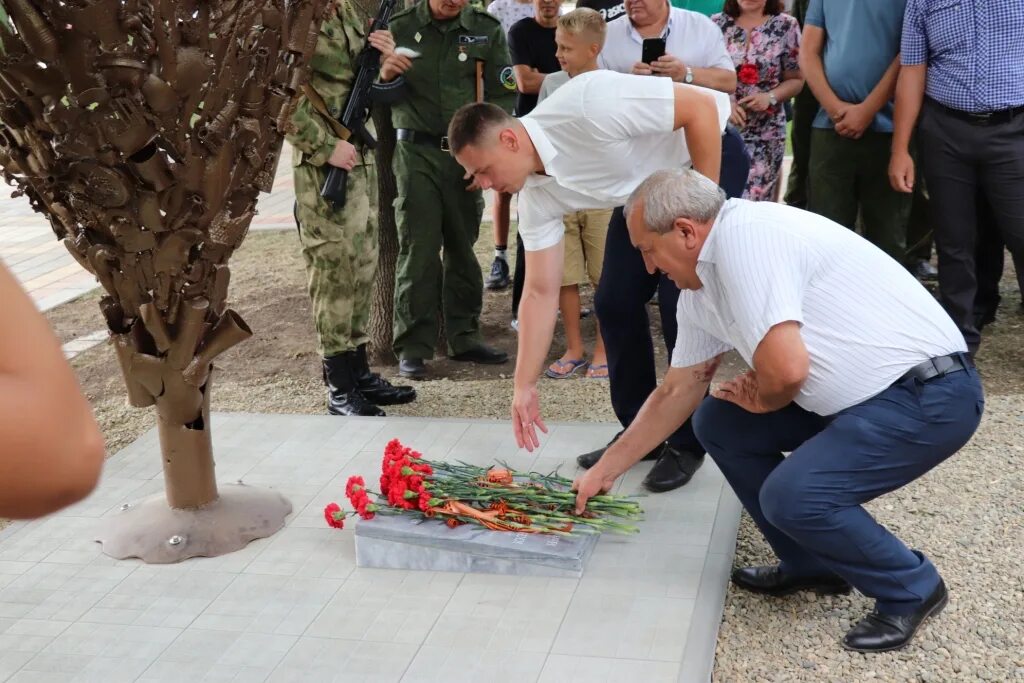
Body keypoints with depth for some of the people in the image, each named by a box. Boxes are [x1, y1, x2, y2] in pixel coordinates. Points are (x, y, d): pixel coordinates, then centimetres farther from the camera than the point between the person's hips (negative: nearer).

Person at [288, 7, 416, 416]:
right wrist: (326, 147, -18)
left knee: (362, 268, 11)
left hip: (363, 155, 8)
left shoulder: (356, 11, 13)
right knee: (333, 271, -4)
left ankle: (359, 372, 22)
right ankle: (339, 390, 4)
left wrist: (385, 58, 0)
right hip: (323, 164, -8)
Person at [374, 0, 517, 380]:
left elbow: (504, 98, 2)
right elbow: (386, 98, 6)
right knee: (418, 249, -3)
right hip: (416, 152, -1)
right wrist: (385, 76, -17)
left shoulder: (488, 31, 2)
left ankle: (463, 337, 18)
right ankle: (412, 347, 3)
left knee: (462, 247, 9)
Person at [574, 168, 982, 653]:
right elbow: (678, 391, 18)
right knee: (718, 423, 7)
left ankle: (911, 589, 3)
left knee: (790, 496, -23)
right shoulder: (699, 286, 8)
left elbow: (786, 366, -31)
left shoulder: (745, 236, -22)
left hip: (931, 395, -10)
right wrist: (605, 471, 23)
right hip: (860, 395, 10)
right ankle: (813, 564, 20)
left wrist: (763, 402, -6)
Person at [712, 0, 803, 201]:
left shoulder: (786, 26, 1)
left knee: (753, 201, -4)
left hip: (766, 131, -1)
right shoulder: (717, 23, 4)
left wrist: (770, 97, -14)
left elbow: (796, 79, 4)